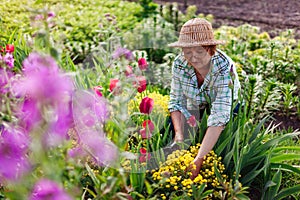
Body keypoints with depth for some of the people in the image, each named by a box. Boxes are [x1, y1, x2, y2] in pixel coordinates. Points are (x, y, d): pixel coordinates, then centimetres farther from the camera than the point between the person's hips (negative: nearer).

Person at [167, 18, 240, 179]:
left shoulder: (224, 68, -34)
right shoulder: (179, 63, -21)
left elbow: (219, 118, -41)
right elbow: (177, 101, -12)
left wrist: (199, 159, -48)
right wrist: (179, 134, -30)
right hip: (195, 110, 4)